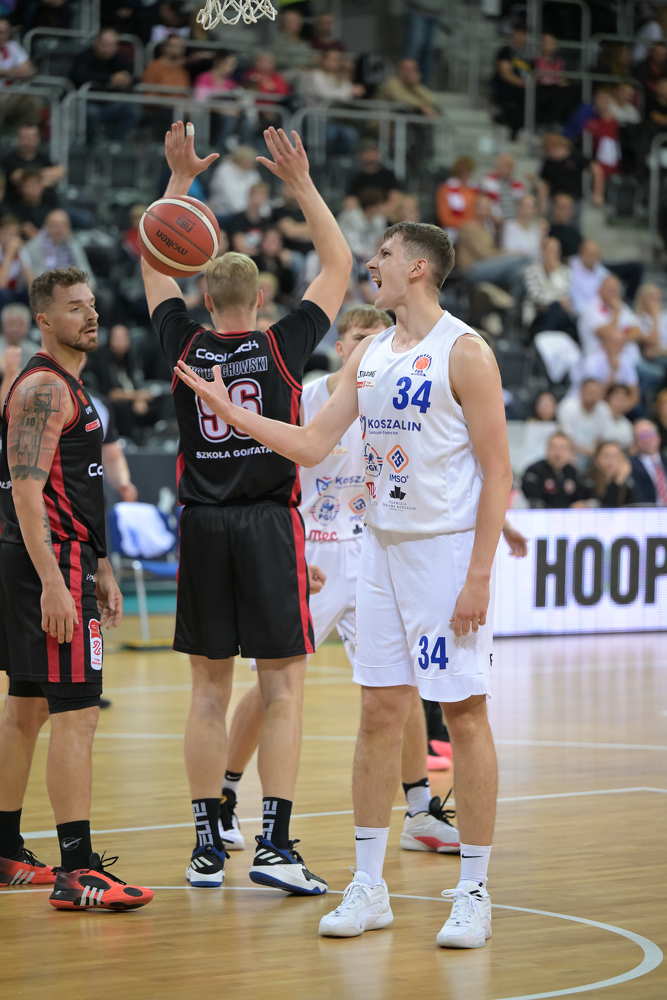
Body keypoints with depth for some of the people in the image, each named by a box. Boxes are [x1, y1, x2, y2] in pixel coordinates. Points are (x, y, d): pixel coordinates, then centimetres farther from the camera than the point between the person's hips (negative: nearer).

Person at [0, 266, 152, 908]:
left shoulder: (67, 386, 19)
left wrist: (100, 568, 25)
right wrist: (54, 584, -27)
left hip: (65, 562, 11)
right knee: (76, 714, -14)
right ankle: (77, 873, -17)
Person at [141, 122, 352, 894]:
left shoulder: (185, 348, 2)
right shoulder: (282, 346, -4)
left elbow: (156, 264, 17)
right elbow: (338, 266, 5)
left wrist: (179, 180, 15)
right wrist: (301, 184, 3)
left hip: (202, 526, 3)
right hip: (270, 526, -3)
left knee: (208, 690, 7)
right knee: (282, 689, -1)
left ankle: (207, 845, 9)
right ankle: (274, 845, -7)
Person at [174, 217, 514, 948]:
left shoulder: (464, 353, -10)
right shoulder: (368, 355, 11)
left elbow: (497, 471, -12)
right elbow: (312, 445, 11)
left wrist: (479, 575, -17)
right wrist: (229, 410, 2)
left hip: (448, 550, -7)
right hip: (382, 548, 7)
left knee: (463, 716, -3)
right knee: (378, 711, 7)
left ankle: (473, 892, 4)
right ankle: (368, 887, 13)